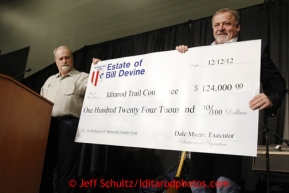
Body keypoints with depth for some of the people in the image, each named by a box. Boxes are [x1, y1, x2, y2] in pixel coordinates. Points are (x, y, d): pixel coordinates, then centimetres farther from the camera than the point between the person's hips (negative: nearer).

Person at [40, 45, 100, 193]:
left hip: (69, 126, -6)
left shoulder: (82, 77, 6)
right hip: (46, 125, 6)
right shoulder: (50, 80, 26)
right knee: (44, 166, 10)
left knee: (66, 170, -2)